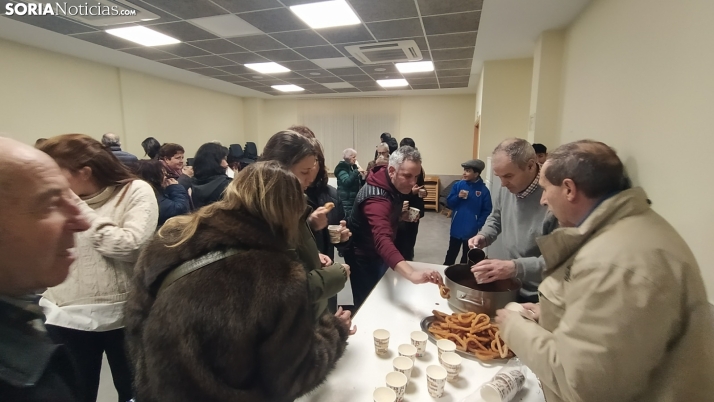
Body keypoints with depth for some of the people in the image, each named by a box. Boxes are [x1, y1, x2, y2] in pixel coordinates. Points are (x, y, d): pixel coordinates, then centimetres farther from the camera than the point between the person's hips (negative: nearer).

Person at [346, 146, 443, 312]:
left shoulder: (394, 185, -7)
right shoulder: (376, 197, -36)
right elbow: (383, 240, -53)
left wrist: (400, 215, -6)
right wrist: (412, 274, -68)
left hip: (378, 254, 9)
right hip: (363, 257, -8)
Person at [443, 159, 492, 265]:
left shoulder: (483, 190, -9)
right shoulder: (458, 185, -3)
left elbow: (487, 211, -6)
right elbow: (449, 203, 0)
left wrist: (478, 225, -15)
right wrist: (458, 197, -18)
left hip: (471, 231, -1)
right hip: (456, 229, 2)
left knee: (467, 257, 15)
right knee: (451, 254, 15)